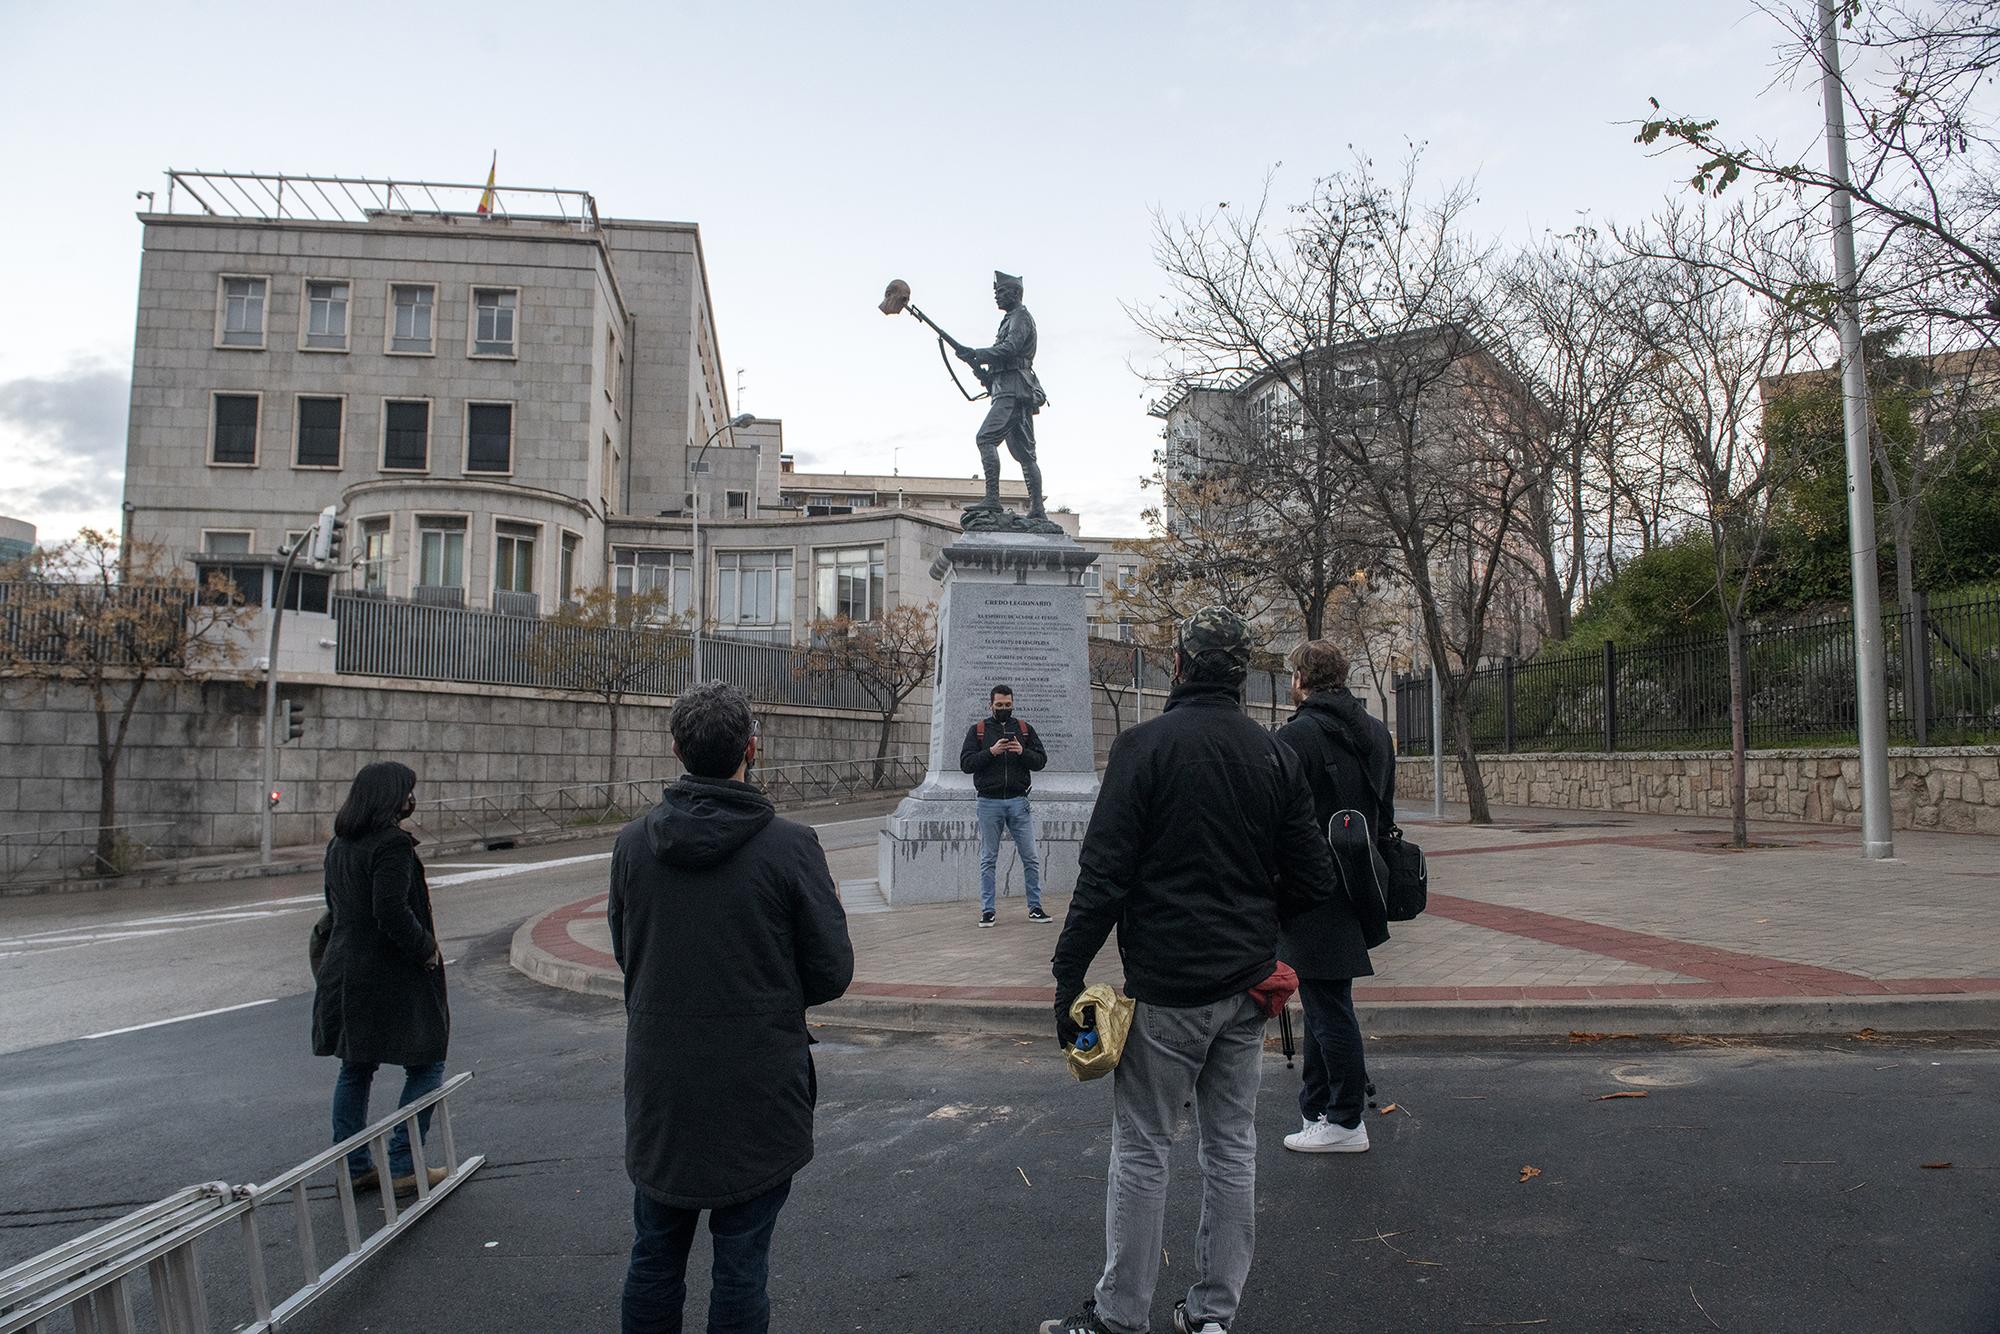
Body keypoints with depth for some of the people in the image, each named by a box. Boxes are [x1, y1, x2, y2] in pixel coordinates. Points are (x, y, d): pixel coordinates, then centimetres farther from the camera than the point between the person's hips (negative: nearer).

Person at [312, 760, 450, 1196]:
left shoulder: (339, 844, 11)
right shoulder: (391, 844, -19)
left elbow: (334, 906, 18)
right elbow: (391, 912, -26)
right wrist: (427, 949, -13)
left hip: (344, 972, 9)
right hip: (390, 977, -9)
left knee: (355, 1069, 16)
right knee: (426, 1065, 3)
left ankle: (353, 1166, 25)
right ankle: (403, 1166, 4)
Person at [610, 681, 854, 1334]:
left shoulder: (632, 843, -5)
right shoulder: (789, 846, -17)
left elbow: (624, 953, 8)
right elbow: (832, 974, -11)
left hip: (658, 1091, 4)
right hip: (756, 1096, -3)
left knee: (654, 1257, 20)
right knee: (741, 1266, 10)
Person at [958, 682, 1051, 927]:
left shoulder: (1025, 730, 10)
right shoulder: (978, 730, 6)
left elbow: (1041, 761, 5)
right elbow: (965, 763, -3)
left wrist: (1022, 752, -13)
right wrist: (991, 752, -15)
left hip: (1018, 801, 1)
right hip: (989, 803, -1)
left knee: (1030, 858, 2)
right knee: (988, 859, 5)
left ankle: (1035, 908, 12)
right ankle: (987, 911, 12)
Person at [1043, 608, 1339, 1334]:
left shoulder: (1144, 745, -12)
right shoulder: (1276, 755, 4)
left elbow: (1104, 873, -16)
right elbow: (1312, 879, 6)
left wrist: (1068, 973, -10)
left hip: (1166, 984, -5)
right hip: (1247, 984, 5)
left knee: (1141, 1150, 6)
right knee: (1233, 1145, 14)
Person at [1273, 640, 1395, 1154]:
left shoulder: (1297, 735, -17)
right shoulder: (1377, 733, 10)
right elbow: (1385, 815, 16)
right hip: (1357, 894, 9)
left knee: (1329, 1008, 1)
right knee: (1325, 1003, 19)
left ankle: (1345, 1122, 11)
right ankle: (1315, 1106, 30)